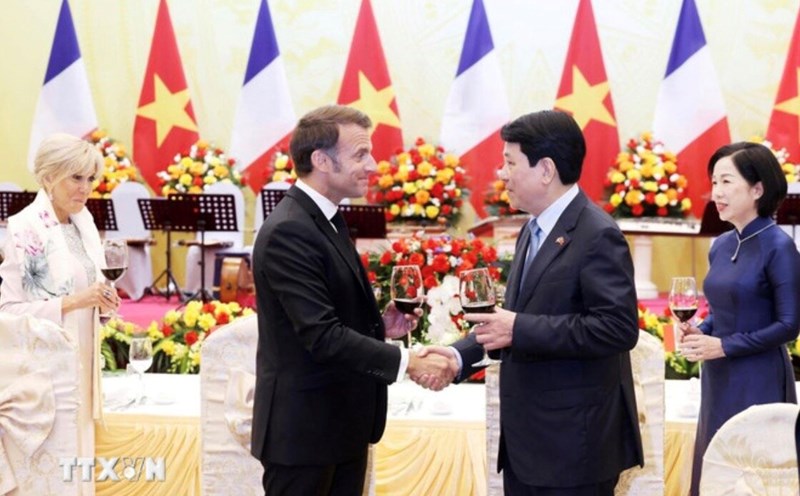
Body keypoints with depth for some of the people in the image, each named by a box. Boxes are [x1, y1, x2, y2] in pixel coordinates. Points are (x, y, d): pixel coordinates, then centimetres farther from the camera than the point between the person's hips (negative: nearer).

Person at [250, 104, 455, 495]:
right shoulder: (288, 232, -21)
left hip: (342, 422, 9)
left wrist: (380, 324, 2)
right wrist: (407, 362, -26)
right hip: (305, 428, -9)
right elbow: (321, 335, -26)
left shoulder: (326, 219, 12)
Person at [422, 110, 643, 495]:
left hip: (573, 443, -9)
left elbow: (618, 328, -24)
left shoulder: (597, 235, -16)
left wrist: (520, 330, -24)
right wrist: (460, 356, 1)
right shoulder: (533, 232, 14)